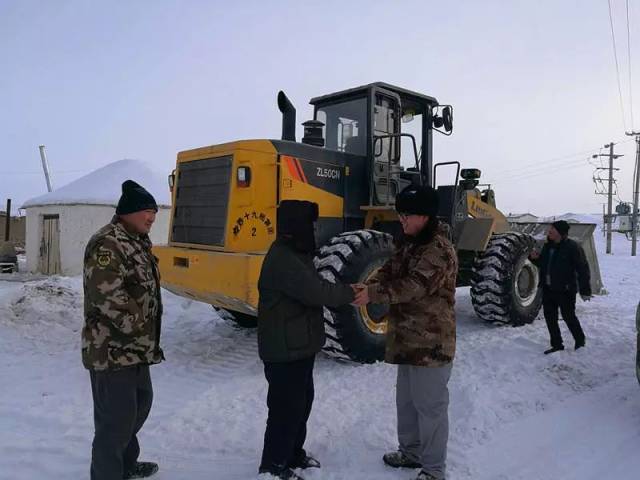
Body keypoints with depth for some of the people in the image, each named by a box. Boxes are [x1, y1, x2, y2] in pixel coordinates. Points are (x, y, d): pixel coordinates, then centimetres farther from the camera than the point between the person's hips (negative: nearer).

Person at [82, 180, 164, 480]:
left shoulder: (137, 242, 14)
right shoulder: (107, 244, -18)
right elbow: (109, 297, -26)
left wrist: (148, 337, 18)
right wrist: (140, 331, -17)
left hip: (134, 349, 11)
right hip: (112, 350, -11)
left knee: (141, 403, 23)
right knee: (116, 418, -2)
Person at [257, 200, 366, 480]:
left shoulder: (295, 254, 12)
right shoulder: (282, 259, -23)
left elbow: (313, 287, 14)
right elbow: (316, 291, -27)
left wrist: (347, 291, -2)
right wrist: (350, 293, -13)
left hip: (300, 345, 11)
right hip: (285, 350, -10)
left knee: (302, 401, 20)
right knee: (286, 407, 1)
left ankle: (293, 454, 36)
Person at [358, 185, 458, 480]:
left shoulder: (439, 250, -20)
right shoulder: (409, 243, 11)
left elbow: (413, 286, -29)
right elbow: (389, 271, 8)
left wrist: (373, 295, -31)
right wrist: (367, 286, -12)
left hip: (431, 342, -9)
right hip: (409, 338, 10)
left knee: (429, 404, 3)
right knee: (406, 400, 21)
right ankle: (411, 451, 39)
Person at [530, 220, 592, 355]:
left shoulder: (572, 247, -13)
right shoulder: (548, 246, 9)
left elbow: (583, 269, -13)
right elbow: (542, 264, 22)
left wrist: (585, 290, -17)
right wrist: (534, 258, -1)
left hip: (565, 290, -7)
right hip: (548, 288, 7)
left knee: (568, 316, 4)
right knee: (550, 317, 9)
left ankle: (580, 341, 28)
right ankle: (557, 345, 22)